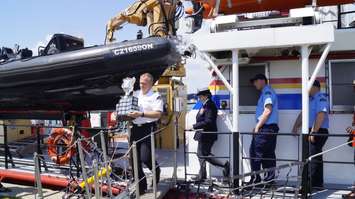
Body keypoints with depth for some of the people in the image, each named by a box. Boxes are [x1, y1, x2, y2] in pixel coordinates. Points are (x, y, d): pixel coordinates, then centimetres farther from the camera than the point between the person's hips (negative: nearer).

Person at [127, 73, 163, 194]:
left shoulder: (156, 96, -2)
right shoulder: (135, 94, 15)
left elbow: (158, 114, -15)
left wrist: (141, 114, -24)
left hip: (148, 128, -6)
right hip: (135, 128, 6)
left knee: (145, 158, -13)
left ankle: (156, 170, 23)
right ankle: (141, 187, 19)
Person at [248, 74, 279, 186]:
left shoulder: (267, 92, -8)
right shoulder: (266, 92, 21)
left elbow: (268, 110, -19)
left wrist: (257, 126, -16)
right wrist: (258, 126, 15)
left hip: (265, 128, -10)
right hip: (270, 128, 10)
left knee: (255, 153, -7)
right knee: (268, 155, 10)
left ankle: (255, 179, -5)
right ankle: (269, 179, 13)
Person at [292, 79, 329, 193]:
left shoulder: (321, 99, -10)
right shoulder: (309, 99, 19)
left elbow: (321, 116, -20)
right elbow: (303, 114, 22)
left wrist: (313, 132, -23)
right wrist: (296, 127, 13)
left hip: (318, 132, -9)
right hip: (308, 132, 9)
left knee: (313, 159, -9)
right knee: (306, 159, 12)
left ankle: (311, 186, -6)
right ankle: (306, 184, 20)